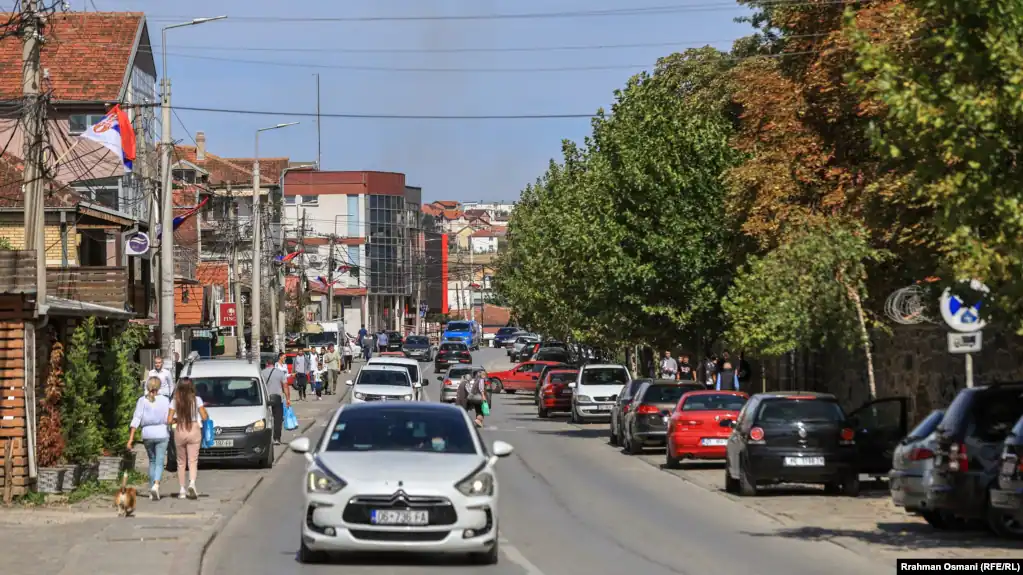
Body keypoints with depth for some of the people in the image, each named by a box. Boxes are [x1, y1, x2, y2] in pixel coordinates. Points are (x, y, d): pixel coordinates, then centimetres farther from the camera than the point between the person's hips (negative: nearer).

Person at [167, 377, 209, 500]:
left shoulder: (175, 401, -2)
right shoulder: (197, 400, -5)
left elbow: (169, 421, -4)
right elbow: (204, 417, -5)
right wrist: (206, 414, 17)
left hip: (179, 431, 1)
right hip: (194, 430, -1)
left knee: (181, 462, 13)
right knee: (193, 461, 0)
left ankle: (182, 490, 12)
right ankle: (192, 483, -24)